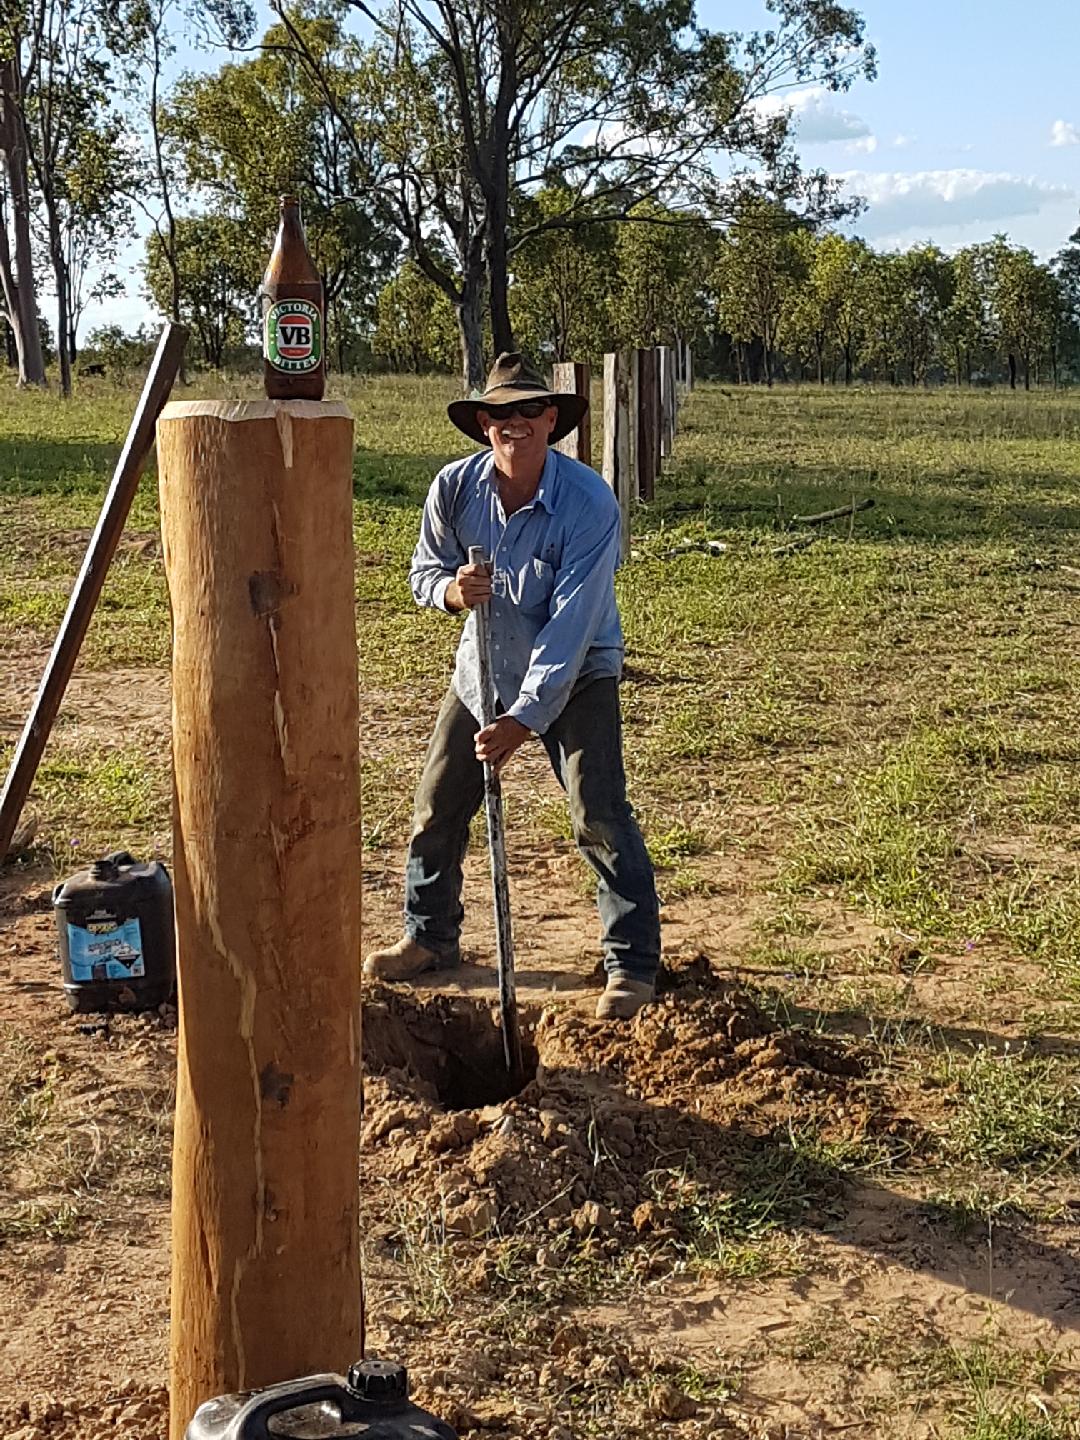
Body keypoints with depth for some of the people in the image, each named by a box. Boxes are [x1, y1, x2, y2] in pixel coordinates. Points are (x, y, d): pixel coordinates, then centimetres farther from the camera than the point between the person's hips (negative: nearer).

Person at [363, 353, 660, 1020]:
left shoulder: (589, 502, -27)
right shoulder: (456, 486, -14)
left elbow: (571, 625, -29)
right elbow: (424, 570, 1)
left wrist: (524, 719, -34)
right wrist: (452, 588, -25)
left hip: (577, 672, -4)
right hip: (485, 665, 5)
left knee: (600, 814, -14)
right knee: (437, 805, 9)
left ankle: (634, 964, -1)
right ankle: (431, 937, 29)